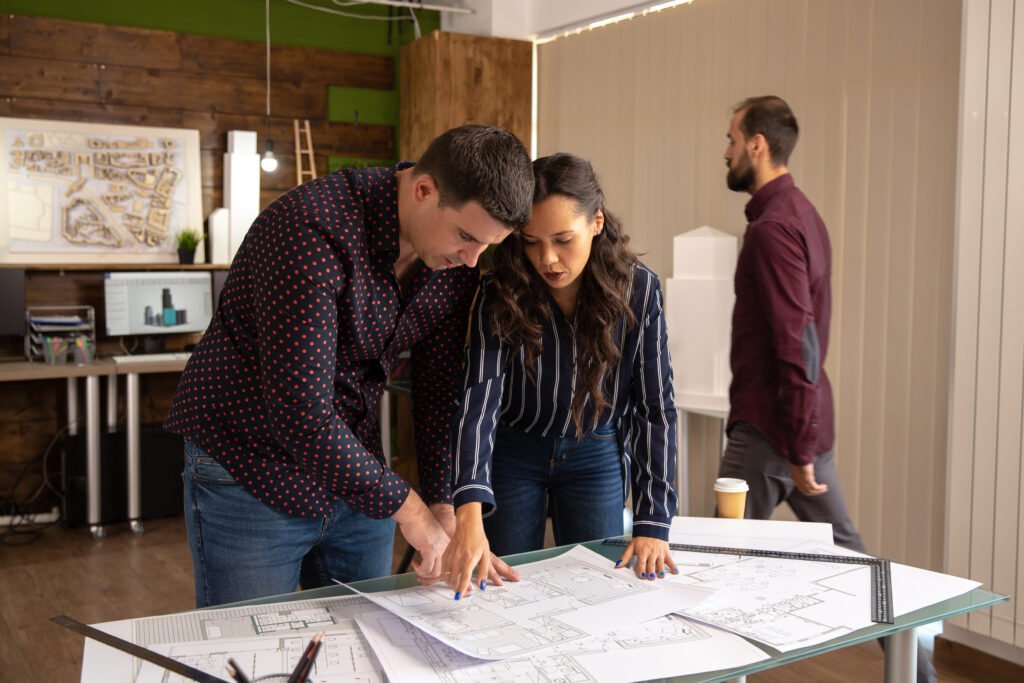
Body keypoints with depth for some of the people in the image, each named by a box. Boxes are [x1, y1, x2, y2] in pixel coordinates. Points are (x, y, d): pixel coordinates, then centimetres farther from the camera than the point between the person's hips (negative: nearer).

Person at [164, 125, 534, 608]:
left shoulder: (457, 259, -6)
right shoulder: (312, 229, -28)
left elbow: (440, 388, 1)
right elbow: (300, 409, -31)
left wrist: (444, 509, -7)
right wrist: (409, 510, -25)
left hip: (355, 472, 6)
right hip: (250, 477, -6)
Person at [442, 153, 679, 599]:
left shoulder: (638, 290, -17)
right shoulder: (501, 294, -20)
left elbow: (655, 409, -13)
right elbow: (478, 397, -31)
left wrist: (652, 524, -19)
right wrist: (470, 511, -46)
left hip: (596, 460, 1)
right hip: (512, 457, 0)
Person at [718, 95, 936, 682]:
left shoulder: (773, 226, -17)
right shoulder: (802, 213, 13)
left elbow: (796, 343, -23)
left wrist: (798, 449, -20)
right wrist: (805, 440, 19)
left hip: (772, 428, -9)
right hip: (806, 420, 9)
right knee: (844, 549, 15)